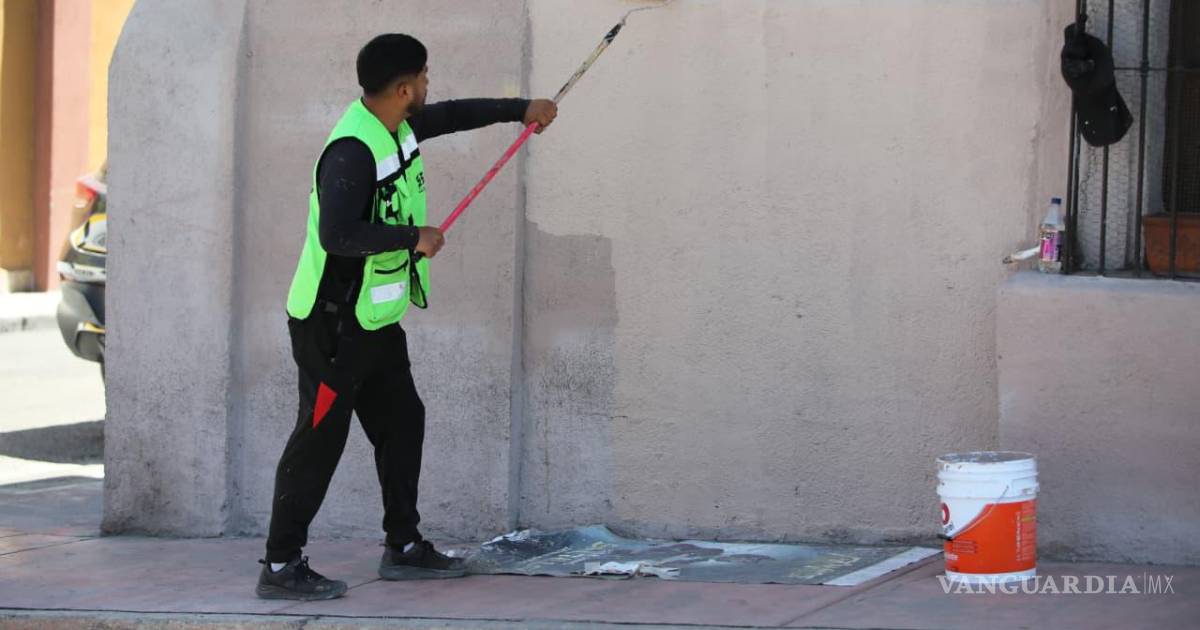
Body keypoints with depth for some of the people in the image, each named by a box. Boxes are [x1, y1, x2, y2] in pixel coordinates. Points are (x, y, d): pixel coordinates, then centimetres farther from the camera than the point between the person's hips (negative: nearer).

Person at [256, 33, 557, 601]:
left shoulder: (397, 127, 5)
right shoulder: (352, 152, -26)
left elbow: (450, 116, 26)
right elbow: (337, 235, -34)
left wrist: (520, 109, 26)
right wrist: (413, 237, -26)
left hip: (375, 321, 10)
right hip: (331, 325, -10)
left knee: (402, 424, 16)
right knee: (319, 439, -7)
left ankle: (403, 547, 27)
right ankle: (280, 566, -3)